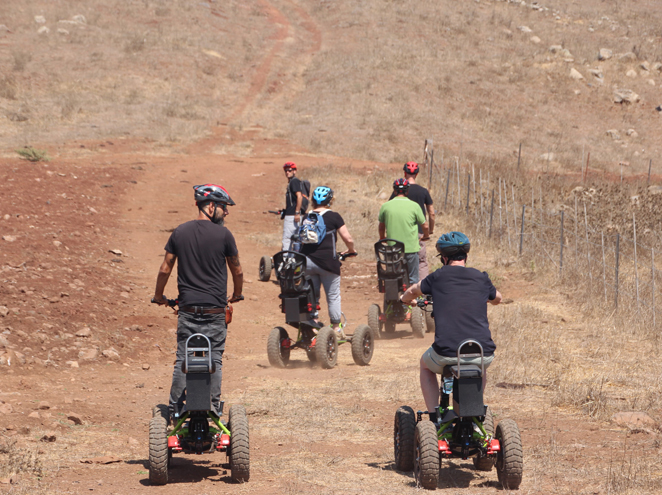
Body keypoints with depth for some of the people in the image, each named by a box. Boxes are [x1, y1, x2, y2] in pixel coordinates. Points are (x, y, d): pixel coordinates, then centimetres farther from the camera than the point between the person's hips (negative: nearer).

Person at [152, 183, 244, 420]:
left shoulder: (180, 232, 3)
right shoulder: (223, 234, -6)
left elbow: (165, 269, 6)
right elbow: (237, 271, 3)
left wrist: (158, 296, 22)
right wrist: (237, 294, 22)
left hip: (187, 308, 2)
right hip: (215, 311, -2)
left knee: (182, 359, 6)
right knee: (214, 359, 6)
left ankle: (175, 409, 6)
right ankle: (214, 408, 6)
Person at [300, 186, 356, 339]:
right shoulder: (333, 217, -3)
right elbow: (348, 239, -4)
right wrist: (351, 250, 15)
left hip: (307, 261, 4)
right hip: (327, 261, -4)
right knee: (333, 295, 8)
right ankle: (336, 328, 13)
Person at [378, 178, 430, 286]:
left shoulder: (385, 206, 0)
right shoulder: (414, 206, -6)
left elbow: (381, 226, 14)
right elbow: (425, 226, 3)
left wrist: (382, 239, 34)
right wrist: (426, 236, 25)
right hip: (411, 248, -2)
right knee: (412, 278, 8)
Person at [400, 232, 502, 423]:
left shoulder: (438, 277, 6)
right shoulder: (481, 278, 10)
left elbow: (412, 292, 28)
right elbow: (497, 298, 34)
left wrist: (406, 299, 52)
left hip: (447, 354, -2)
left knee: (426, 364, 33)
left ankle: (434, 415, 24)